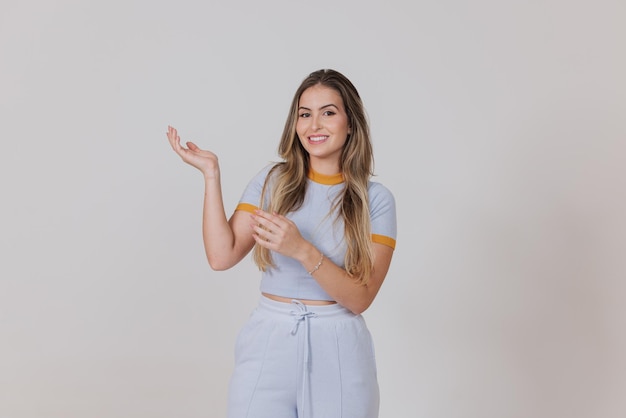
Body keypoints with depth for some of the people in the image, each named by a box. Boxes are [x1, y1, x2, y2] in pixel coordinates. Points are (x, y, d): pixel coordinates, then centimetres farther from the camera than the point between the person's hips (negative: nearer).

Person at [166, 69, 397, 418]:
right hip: (269, 342, 1)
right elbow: (222, 256, -7)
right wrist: (211, 174, -9)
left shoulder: (375, 199, -4)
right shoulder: (273, 181, 2)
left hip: (338, 351, -1)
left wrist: (302, 249, -24)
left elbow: (360, 298, -11)